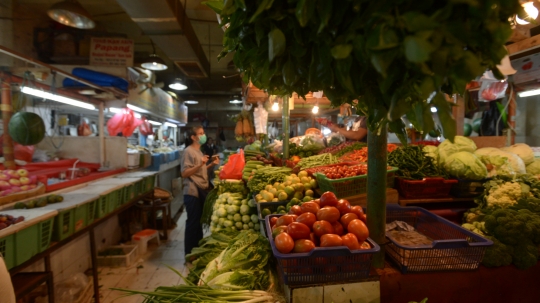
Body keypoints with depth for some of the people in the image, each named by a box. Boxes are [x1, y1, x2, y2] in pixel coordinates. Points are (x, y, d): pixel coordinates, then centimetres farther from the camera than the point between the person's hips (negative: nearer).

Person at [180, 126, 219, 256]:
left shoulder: (199, 151, 15)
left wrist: (211, 164, 9)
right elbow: (184, 173, -19)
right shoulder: (188, 152, -13)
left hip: (202, 191, 9)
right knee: (193, 222, 0)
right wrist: (200, 164, -29)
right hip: (193, 192, -9)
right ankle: (190, 254, 12)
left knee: (199, 221, 16)